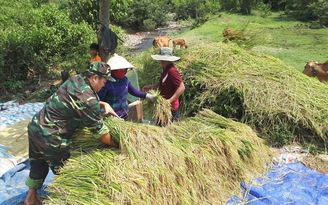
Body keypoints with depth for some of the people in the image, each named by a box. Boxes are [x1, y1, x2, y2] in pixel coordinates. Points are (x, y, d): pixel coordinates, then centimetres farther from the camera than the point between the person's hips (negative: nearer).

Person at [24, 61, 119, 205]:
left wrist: (104, 104, 9)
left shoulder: (76, 79, 2)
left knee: (38, 164, 26)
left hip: (35, 126, 9)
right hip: (50, 138, -9)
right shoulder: (87, 99, -24)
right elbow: (99, 131, -16)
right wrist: (118, 146, -4)